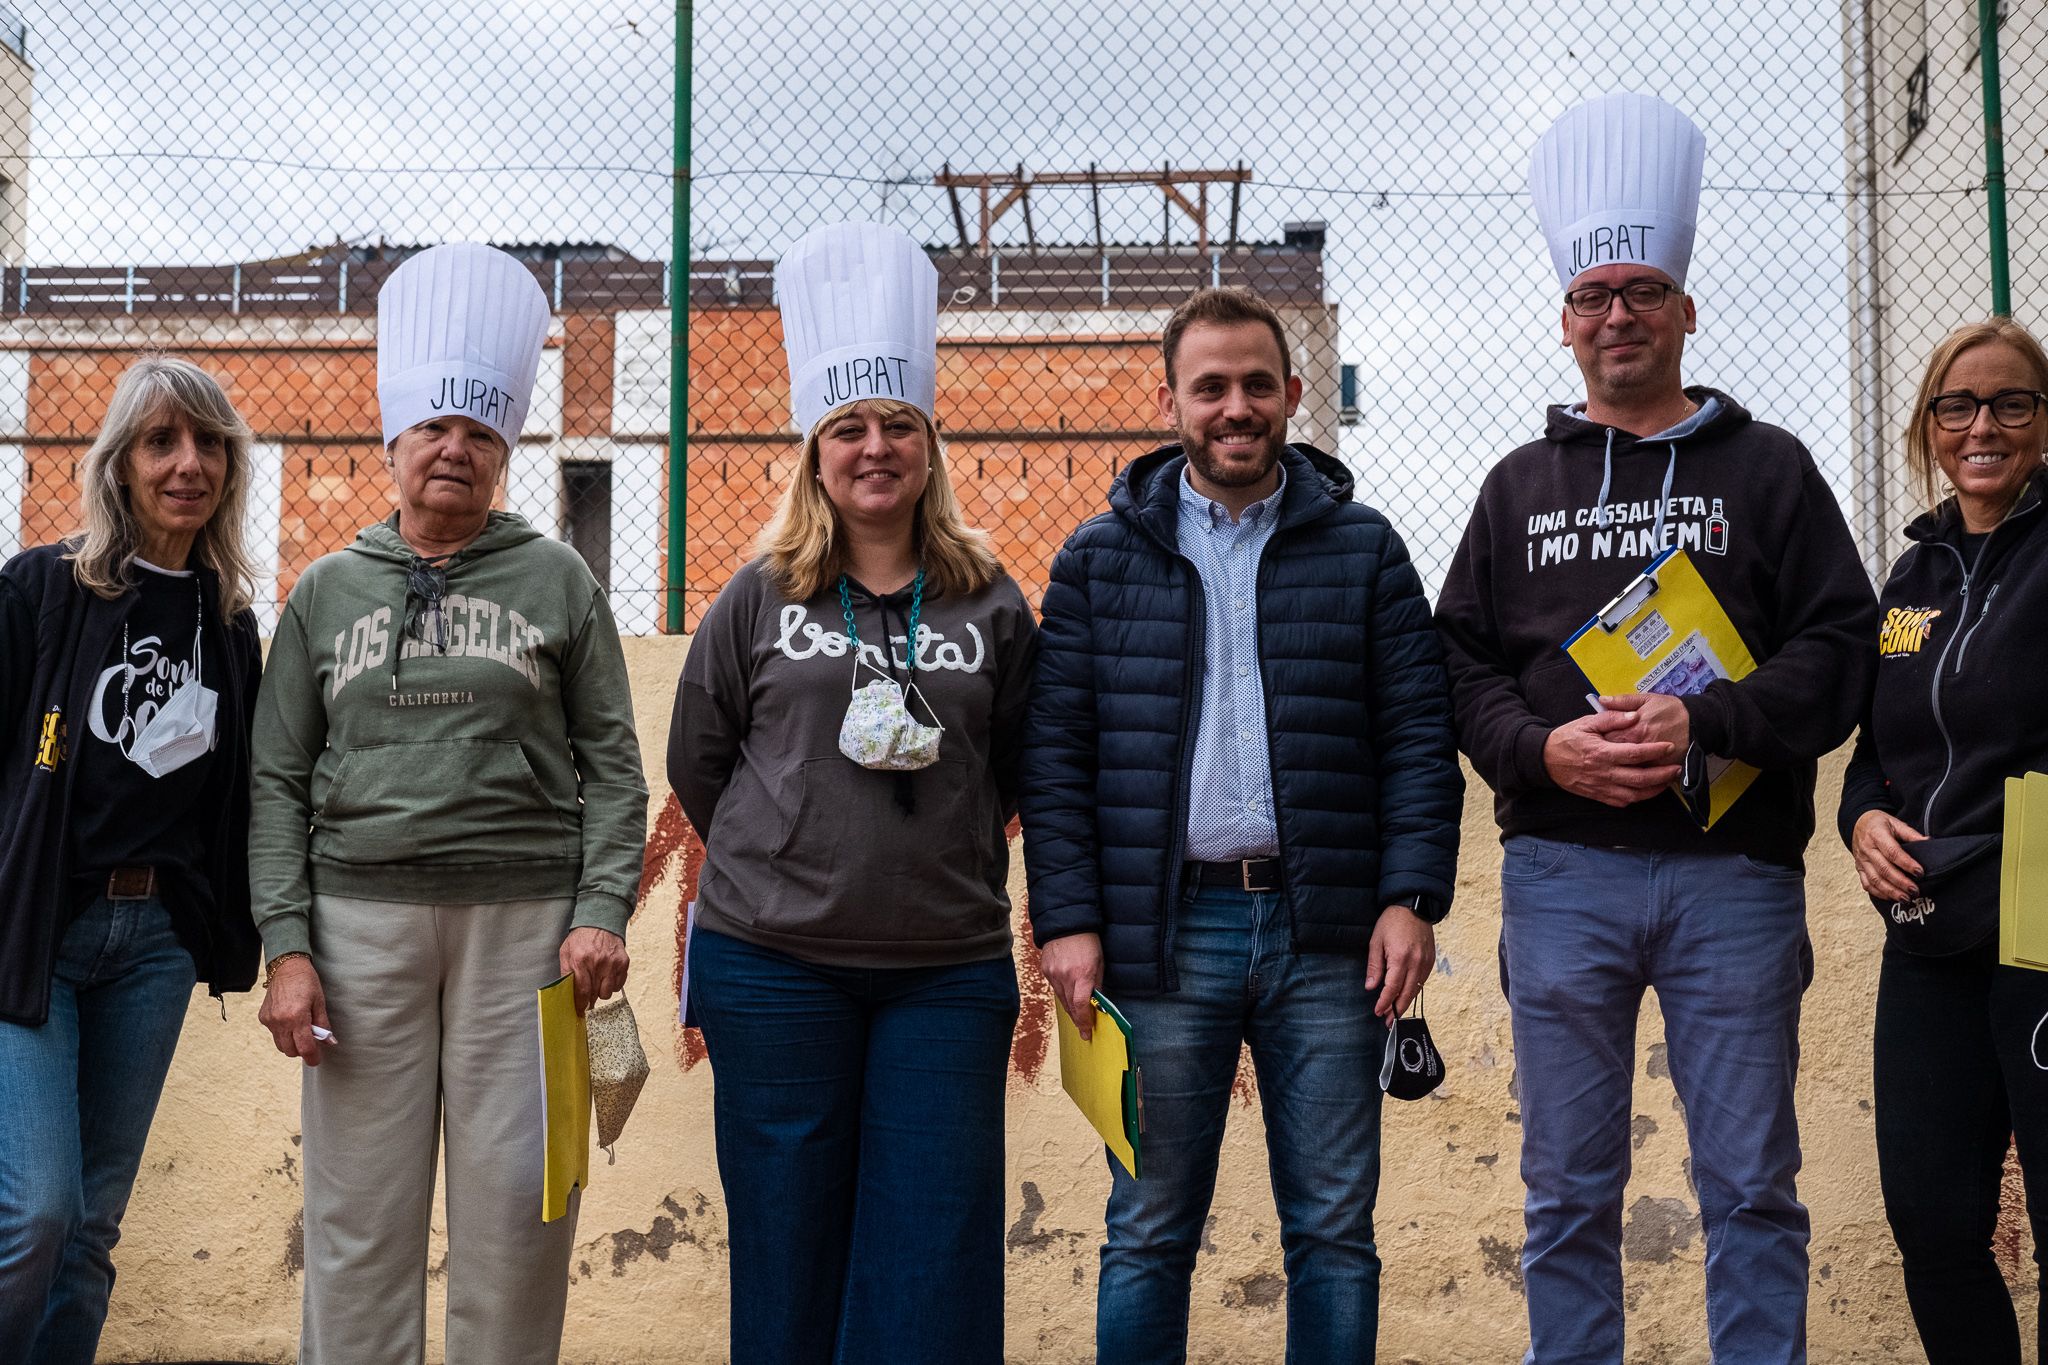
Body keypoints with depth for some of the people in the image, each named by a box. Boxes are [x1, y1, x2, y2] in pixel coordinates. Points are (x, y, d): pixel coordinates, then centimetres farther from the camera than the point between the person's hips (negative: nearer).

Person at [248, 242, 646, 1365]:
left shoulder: (557, 582, 8)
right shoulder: (330, 589, 12)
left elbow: (611, 766, 5)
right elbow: (280, 780, 9)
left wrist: (601, 911, -8)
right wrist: (285, 947, -1)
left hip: (525, 918, -1)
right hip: (361, 915, 2)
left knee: (514, 1214, 0)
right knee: (358, 1214, 3)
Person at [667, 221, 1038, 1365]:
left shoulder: (991, 606, 4)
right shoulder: (758, 601, 3)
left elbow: (1023, 775, 12)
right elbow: (698, 765, 11)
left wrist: (945, 859, 7)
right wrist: (790, 858, 12)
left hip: (948, 974, 0)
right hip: (774, 969, 0)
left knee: (933, 1259, 3)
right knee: (789, 1246, 8)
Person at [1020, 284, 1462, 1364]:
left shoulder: (1362, 550, 9)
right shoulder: (1099, 559, 8)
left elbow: (1419, 736, 5)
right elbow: (1055, 753, 4)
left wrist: (1410, 897, -6)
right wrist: (1066, 919, -5)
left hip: (1328, 936, 1)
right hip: (1163, 937, 0)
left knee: (1335, 1231, 7)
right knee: (1149, 1233, 7)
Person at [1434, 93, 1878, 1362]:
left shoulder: (1767, 469, 7)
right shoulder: (1522, 486, 13)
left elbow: (1840, 650, -1)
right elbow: (1461, 664, 9)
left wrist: (1705, 721, -16)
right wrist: (1544, 747, -10)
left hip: (1734, 875, -1)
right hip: (1562, 875, 2)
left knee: (1751, 1188, 6)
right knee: (1569, 1192, 9)